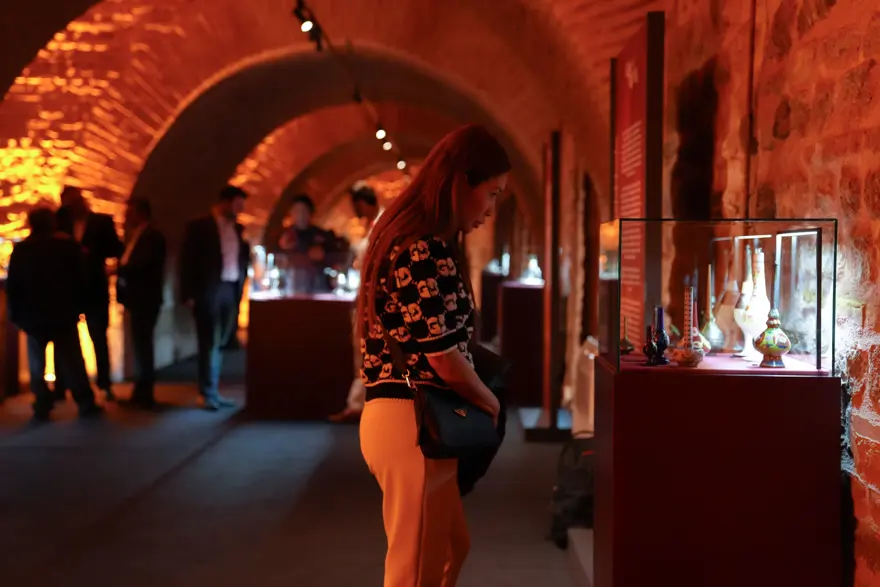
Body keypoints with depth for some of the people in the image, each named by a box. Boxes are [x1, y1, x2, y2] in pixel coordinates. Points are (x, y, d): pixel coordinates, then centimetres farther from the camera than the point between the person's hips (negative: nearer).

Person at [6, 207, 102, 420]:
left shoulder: (20, 250, 0)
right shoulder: (69, 246, -1)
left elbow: (12, 286, 1)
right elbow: (81, 281, 1)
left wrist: (15, 314, 7)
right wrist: (77, 307, 8)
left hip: (33, 316, 0)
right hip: (64, 314, 0)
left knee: (37, 364, 8)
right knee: (72, 361, 4)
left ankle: (42, 406, 2)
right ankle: (86, 403, -1)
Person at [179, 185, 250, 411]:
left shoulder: (238, 229, 12)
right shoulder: (200, 226, -5)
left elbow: (243, 258, 18)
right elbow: (188, 261, -6)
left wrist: (242, 286, 3)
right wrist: (189, 294, -11)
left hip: (231, 291, 5)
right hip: (208, 291, -5)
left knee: (219, 343, 8)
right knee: (209, 343, -3)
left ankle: (213, 391, 13)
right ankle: (208, 394, 2)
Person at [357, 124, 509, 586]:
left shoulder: (407, 236, 14)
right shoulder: (425, 249, -18)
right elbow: (442, 355, -18)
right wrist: (491, 404, -1)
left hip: (397, 413, 10)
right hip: (412, 421, -10)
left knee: (450, 547, 23)